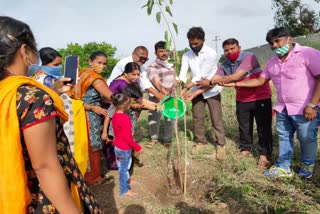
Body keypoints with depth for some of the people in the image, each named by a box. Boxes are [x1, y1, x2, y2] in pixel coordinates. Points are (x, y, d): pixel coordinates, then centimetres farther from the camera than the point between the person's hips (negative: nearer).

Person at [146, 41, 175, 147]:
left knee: (170, 118, 4)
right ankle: (154, 138, 28)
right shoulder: (153, 66, -11)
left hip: (171, 96, 4)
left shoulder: (171, 64, 10)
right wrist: (164, 92, -37)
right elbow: (156, 82, -23)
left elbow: (173, 79, 13)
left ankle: (167, 140, 20)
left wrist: (170, 90, -5)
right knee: (154, 118, 5)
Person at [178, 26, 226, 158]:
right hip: (196, 91, 4)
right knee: (197, 117, 9)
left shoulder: (211, 53, -18)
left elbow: (202, 75, -24)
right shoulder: (186, 55, -3)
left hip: (211, 90, -4)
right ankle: (200, 141, 25)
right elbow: (182, 74, -12)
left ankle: (220, 144, 12)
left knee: (216, 119, 1)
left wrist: (186, 88, -30)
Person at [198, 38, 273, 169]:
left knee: (263, 127, 0)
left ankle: (264, 155, 10)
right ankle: (245, 149, 31)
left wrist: (210, 82, -29)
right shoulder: (225, 65, -3)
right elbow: (214, 80, -3)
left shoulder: (249, 57, -24)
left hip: (261, 98, -6)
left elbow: (235, 77, -31)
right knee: (244, 126, 14)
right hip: (242, 99, 6)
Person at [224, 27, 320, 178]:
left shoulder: (308, 54, -11)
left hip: (304, 109, -6)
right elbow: (260, 80, 13)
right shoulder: (272, 62, 10)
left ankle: (307, 165, 34)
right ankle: (283, 167, 27)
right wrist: (235, 84, 5)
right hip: (282, 109, 6)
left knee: (307, 138, 9)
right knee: (284, 137, 13)